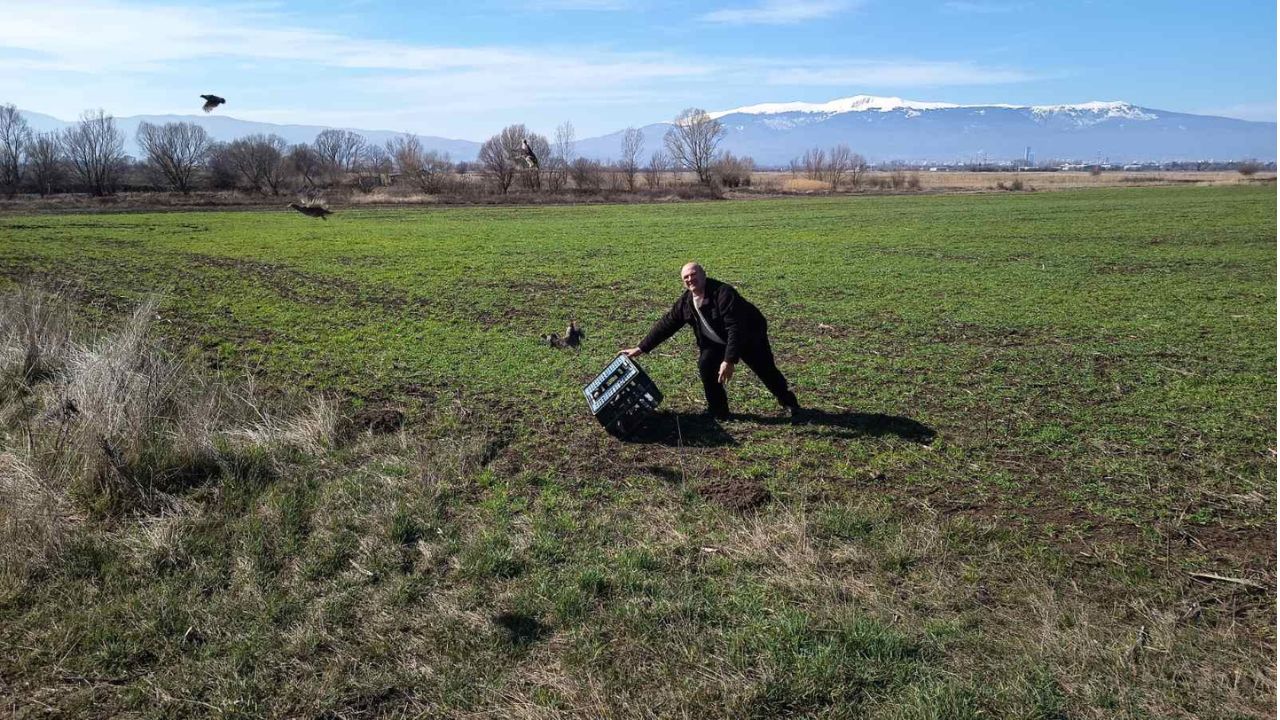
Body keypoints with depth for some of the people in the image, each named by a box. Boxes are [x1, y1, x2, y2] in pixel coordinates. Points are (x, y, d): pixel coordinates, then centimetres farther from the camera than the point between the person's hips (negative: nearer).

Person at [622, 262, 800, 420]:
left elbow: (736, 329, -40)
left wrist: (729, 360, -45)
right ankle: (718, 411, 0)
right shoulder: (685, 301, -15)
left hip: (750, 336, -5)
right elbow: (666, 324, -9)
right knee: (705, 366, -16)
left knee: (766, 370, 6)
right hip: (718, 340, 5)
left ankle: (788, 401, 34)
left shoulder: (723, 293, -36)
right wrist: (641, 348, -12)